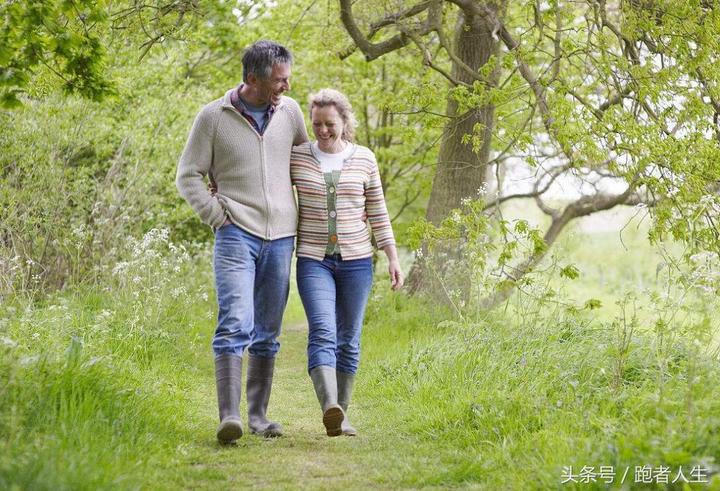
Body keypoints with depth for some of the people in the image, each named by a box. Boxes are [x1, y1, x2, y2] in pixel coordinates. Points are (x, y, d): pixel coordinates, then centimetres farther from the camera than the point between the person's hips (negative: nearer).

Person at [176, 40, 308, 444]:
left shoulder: (289, 112, 9)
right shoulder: (214, 117, -2)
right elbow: (189, 175, 2)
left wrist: (310, 213, 17)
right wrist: (218, 217, -6)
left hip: (281, 237, 4)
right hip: (237, 234, -4)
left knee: (267, 333, 9)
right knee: (235, 324, -17)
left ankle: (259, 414, 17)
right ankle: (229, 416, -21)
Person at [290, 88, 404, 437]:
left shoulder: (364, 159, 4)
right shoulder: (296, 157, 1)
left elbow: (378, 212, 8)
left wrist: (393, 258, 3)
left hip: (356, 260, 2)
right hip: (313, 260, -2)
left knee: (348, 340, 7)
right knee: (322, 333, -19)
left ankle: (341, 414, 16)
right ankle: (330, 408, -35)